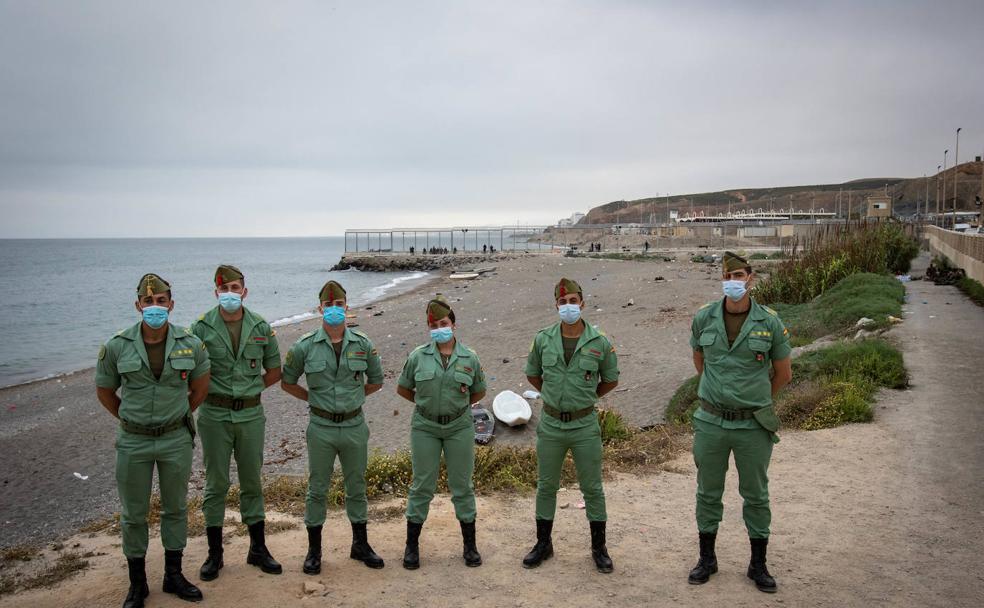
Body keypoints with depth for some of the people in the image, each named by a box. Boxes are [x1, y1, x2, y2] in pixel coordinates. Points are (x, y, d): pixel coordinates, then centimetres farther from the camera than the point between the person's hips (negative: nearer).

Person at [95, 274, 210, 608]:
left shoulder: (190, 344, -7)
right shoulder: (117, 346, -9)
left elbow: (200, 387, 8)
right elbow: (105, 391, 6)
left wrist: (178, 417, 9)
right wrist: (130, 419, 7)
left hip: (176, 439, 1)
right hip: (133, 442, 0)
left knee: (176, 508, 13)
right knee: (133, 514, 10)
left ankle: (174, 575, 29)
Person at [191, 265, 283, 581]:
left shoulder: (261, 328, 2)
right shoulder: (202, 327, -4)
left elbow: (274, 370, 11)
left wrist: (249, 389, 4)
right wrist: (213, 391, -3)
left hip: (251, 414, 2)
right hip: (215, 415, -2)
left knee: (252, 483, 11)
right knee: (215, 484, 7)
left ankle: (258, 549, 22)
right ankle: (214, 554, 19)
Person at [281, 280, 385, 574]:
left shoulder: (363, 344, -2)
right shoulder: (305, 346, -6)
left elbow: (376, 381, 12)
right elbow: (287, 382, 6)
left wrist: (353, 396, 5)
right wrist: (313, 398, 1)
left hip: (355, 426, 1)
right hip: (321, 428, -1)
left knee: (356, 487, 13)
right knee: (317, 489, 8)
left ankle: (360, 544, 28)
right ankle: (314, 549, 22)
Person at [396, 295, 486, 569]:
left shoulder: (470, 358, -2)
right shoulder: (418, 356, -3)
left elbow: (479, 392, 12)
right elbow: (402, 389, 8)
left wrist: (458, 404, 4)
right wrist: (425, 402, 6)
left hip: (459, 427, 0)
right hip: (425, 427, 0)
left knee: (462, 486, 8)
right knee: (422, 486, 6)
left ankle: (470, 546, 20)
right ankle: (412, 546, 19)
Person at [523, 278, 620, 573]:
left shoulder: (600, 342, -8)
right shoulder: (543, 339, -4)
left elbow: (611, 380, 8)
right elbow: (532, 374, 13)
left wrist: (586, 397, 10)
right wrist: (553, 394, 10)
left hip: (585, 425, -1)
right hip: (551, 424, 2)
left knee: (592, 488, 8)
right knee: (546, 486, 12)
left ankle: (599, 548, 24)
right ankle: (543, 544, 28)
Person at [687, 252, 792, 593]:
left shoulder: (769, 322, -8)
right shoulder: (704, 318, -3)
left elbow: (783, 374, 5)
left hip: (754, 425, -1)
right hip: (711, 421, 2)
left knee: (756, 496, 12)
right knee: (708, 492, 13)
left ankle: (758, 565, 27)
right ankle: (707, 559, 29)